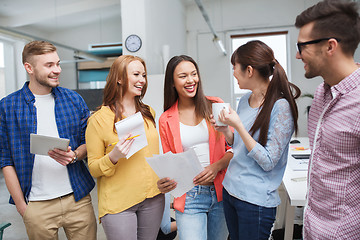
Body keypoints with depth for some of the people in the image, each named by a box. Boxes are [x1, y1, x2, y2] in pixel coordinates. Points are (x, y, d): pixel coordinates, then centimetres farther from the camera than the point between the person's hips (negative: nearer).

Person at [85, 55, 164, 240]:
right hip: (118, 203, -5)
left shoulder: (149, 113, 8)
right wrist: (113, 156, -24)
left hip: (153, 199, 5)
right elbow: (93, 168, -6)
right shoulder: (99, 119, -9)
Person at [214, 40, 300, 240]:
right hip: (230, 190, 7)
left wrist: (238, 125, -22)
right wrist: (225, 130, -5)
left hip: (256, 200, -7)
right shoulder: (245, 100, 5)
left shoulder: (281, 106, -17)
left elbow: (268, 162, -19)